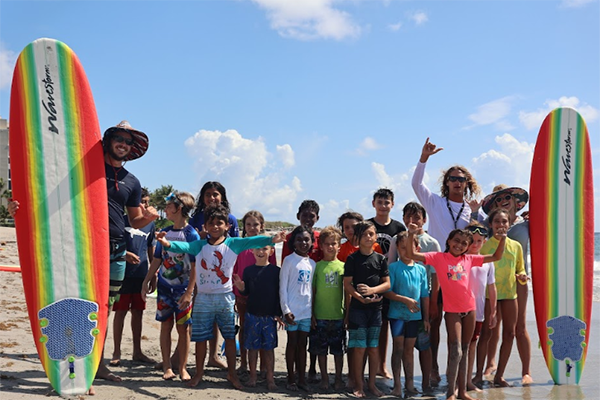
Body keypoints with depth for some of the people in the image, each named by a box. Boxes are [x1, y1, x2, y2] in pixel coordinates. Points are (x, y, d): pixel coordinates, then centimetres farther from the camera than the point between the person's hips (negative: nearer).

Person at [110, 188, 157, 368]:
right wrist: (124, 254, -19)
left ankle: (137, 351, 20)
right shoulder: (122, 220, -3)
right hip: (123, 274, -4)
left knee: (138, 313, 10)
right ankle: (117, 352, 10)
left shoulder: (150, 224, 12)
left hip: (141, 275, 5)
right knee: (120, 312, 0)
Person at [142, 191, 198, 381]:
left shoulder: (191, 234, -9)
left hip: (183, 289, -4)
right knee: (166, 326, 7)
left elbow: (195, 266, -11)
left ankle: (182, 368, 13)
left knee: (183, 328, 3)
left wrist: (189, 292, -16)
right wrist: (146, 281, 9)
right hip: (164, 287, 4)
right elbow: (157, 260, 13)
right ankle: (167, 367, 16)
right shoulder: (165, 232, 6)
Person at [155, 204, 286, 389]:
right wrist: (168, 244, -40)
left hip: (226, 297, 0)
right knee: (200, 337, 8)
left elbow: (250, 241, -17)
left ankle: (232, 373, 21)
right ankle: (199, 372, 25)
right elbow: (185, 246, -18)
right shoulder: (200, 245, -1)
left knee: (230, 336, 6)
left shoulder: (232, 244, -3)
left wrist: (271, 239, -34)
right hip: (203, 298, 1)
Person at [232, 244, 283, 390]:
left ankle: (270, 378, 13)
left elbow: (279, 293, -1)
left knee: (269, 347, 4)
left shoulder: (276, 270, -2)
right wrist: (241, 288, -13)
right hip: (252, 314, 2)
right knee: (252, 346, 8)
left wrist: (278, 314, -4)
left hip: (270, 315, -2)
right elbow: (246, 292, 9)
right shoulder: (248, 270, 3)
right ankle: (252, 377, 20)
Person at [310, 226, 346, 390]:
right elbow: (312, 291, 3)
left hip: (339, 315, 0)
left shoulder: (343, 266, 3)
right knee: (321, 349, 7)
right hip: (320, 315, 0)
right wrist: (312, 314, 0)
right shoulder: (317, 266, 1)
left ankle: (338, 378, 21)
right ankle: (324, 378, 20)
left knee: (338, 349, 8)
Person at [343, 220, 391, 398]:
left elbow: (387, 284, 4)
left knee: (374, 348, 6)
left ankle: (372, 383, 19)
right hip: (357, 308, -2)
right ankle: (359, 384, 11)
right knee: (359, 348, -1)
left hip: (376, 308, 2)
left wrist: (372, 290, -15)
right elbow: (347, 284, -5)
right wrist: (360, 297, -20)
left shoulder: (380, 259, 6)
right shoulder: (352, 259, -2)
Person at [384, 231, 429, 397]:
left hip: (415, 315, 3)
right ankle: (397, 385, 11)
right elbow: (387, 292, -12)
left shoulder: (421, 269, 5)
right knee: (398, 348, 2)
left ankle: (409, 383, 20)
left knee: (409, 349, 12)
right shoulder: (393, 267, -6)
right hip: (397, 313, -3)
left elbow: (425, 295, 8)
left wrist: (426, 318, 7)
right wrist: (405, 300, -20)